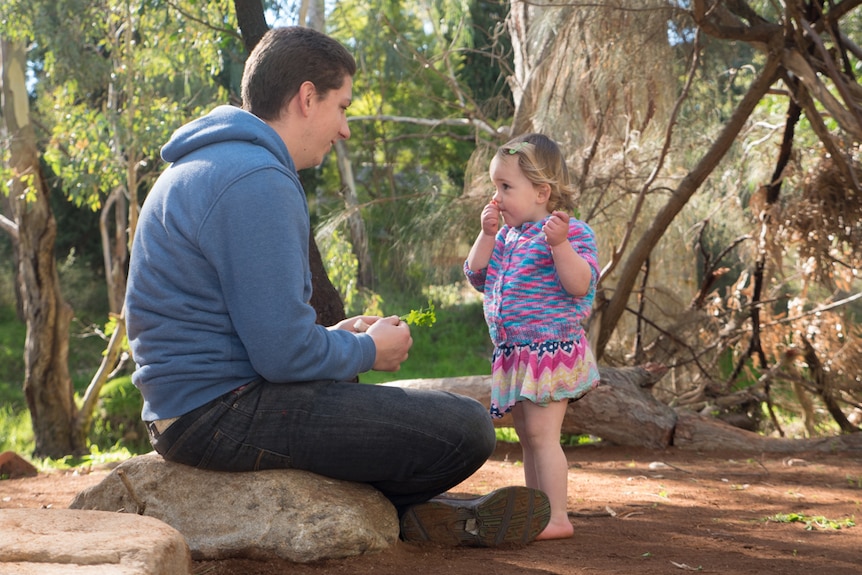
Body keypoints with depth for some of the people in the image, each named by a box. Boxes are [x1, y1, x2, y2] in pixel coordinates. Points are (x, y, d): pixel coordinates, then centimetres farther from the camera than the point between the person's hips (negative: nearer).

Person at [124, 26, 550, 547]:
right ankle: (393, 508, 14)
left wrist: (335, 335, 14)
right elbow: (284, 355, -23)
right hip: (227, 415, -11)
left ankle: (414, 513, 14)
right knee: (468, 428, -11)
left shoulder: (206, 167, 16)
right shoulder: (257, 182, -19)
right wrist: (369, 350, -4)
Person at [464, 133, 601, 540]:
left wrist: (559, 244, -31)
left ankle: (557, 518, -9)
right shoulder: (507, 236, 13)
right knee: (528, 438, 14)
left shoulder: (572, 232, -9)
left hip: (551, 349, -8)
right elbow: (476, 277, 11)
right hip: (513, 353, 8)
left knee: (541, 433, -13)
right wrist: (488, 234, 2)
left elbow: (580, 285, -20)